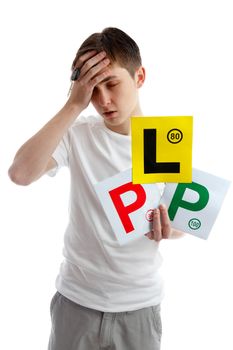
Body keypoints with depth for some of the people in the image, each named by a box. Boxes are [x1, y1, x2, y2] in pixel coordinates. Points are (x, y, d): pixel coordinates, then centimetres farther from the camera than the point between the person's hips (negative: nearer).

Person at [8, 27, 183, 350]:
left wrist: (165, 227, -22)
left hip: (140, 304, 1)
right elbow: (19, 173, -26)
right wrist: (73, 106, -25)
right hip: (77, 299, 0)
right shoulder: (77, 134, -10)